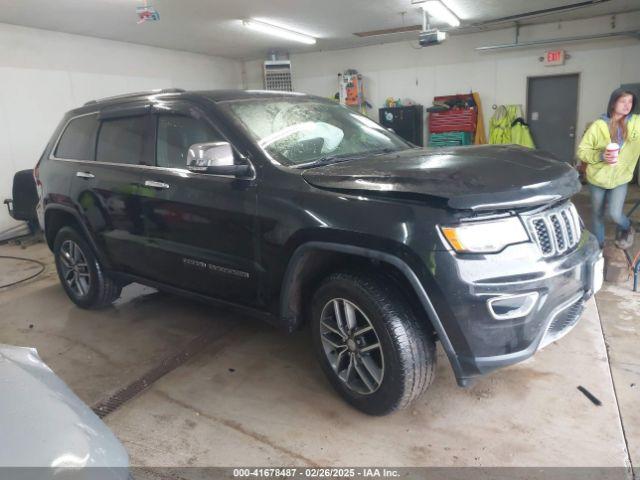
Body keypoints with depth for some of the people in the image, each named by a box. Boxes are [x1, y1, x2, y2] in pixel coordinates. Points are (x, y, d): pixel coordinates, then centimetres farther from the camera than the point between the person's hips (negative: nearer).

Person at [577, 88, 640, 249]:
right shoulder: (598, 126, -12)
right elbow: (582, 151, -10)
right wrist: (600, 156, -25)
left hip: (620, 178, 0)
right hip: (597, 177, 0)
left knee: (614, 213, -11)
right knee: (597, 213, 14)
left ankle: (626, 228, 25)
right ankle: (598, 243, 36)